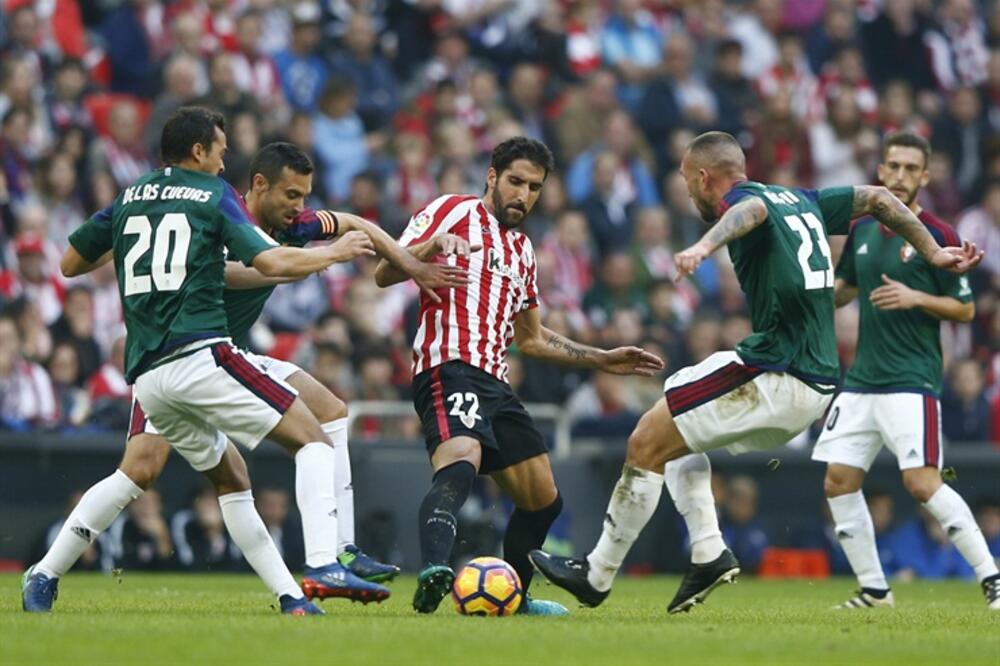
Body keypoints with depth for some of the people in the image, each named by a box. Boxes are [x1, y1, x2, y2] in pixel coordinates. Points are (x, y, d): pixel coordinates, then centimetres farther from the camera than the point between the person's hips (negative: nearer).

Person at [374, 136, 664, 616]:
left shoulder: (522, 250, 26)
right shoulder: (454, 212, 3)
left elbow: (531, 339, 34)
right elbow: (384, 274, -6)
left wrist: (601, 360, 30)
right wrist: (432, 247, -25)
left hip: (494, 381, 9)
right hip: (450, 369, -9)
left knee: (543, 500, 13)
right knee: (459, 463, -36)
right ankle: (433, 571, -56)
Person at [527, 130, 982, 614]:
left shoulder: (742, 197, -8)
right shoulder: (801, 202, 18)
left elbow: (751, 210, -33)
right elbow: (879, 199, 25)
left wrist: (705, 246, -52)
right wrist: (933, 253, 28)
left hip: (773, 377, -9)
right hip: (819, 382, 9)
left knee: (647, 444, -3)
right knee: (678, 438, 24)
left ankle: (596, 575, 1)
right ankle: (708, 554, 10)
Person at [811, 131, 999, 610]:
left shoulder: (937, 237, -7)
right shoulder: (862, 230, 10)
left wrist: (915, 298, -19)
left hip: (912, 380, -7)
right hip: (861, 380, 7)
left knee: (921, 483, -17)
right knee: (838, 482, 2)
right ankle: (873, 589, 13)